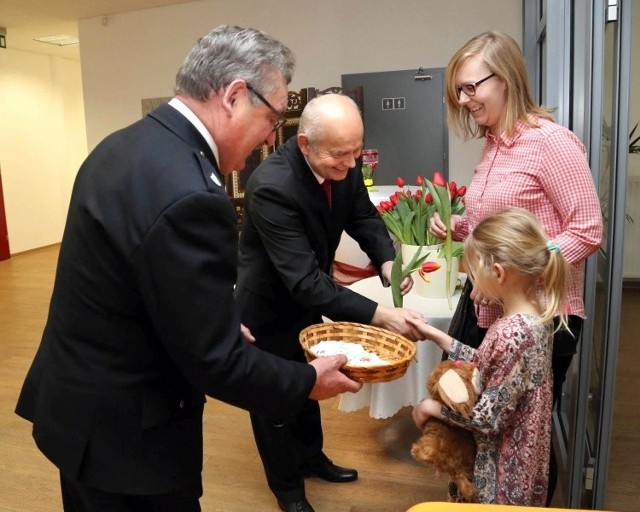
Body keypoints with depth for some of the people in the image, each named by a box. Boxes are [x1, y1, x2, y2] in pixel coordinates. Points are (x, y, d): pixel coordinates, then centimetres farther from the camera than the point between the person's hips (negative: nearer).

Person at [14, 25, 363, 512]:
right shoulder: (189, 196, -31)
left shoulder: (125, 144, -1)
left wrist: (223, 323, 12)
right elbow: (214, 361, -25)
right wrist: (308, 381, -10)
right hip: (122, 428, -9)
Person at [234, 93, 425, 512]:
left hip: (306, 298, 7)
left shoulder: (344, 164, -17)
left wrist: (387, 260, -21)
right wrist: (381, 316, -41)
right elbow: (305, 281, -40)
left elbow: (363, 215, -1)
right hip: (268, 309, -6)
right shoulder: (272, 186, -38)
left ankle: (311, 457, 52)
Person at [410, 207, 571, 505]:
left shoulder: (513, 334, -31)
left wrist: (431, 407, -13)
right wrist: (436, 336, 4)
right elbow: (487, 366, 5)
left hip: (503, 470, -8)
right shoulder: (531, 316, -4)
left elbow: (488, 417, -25)